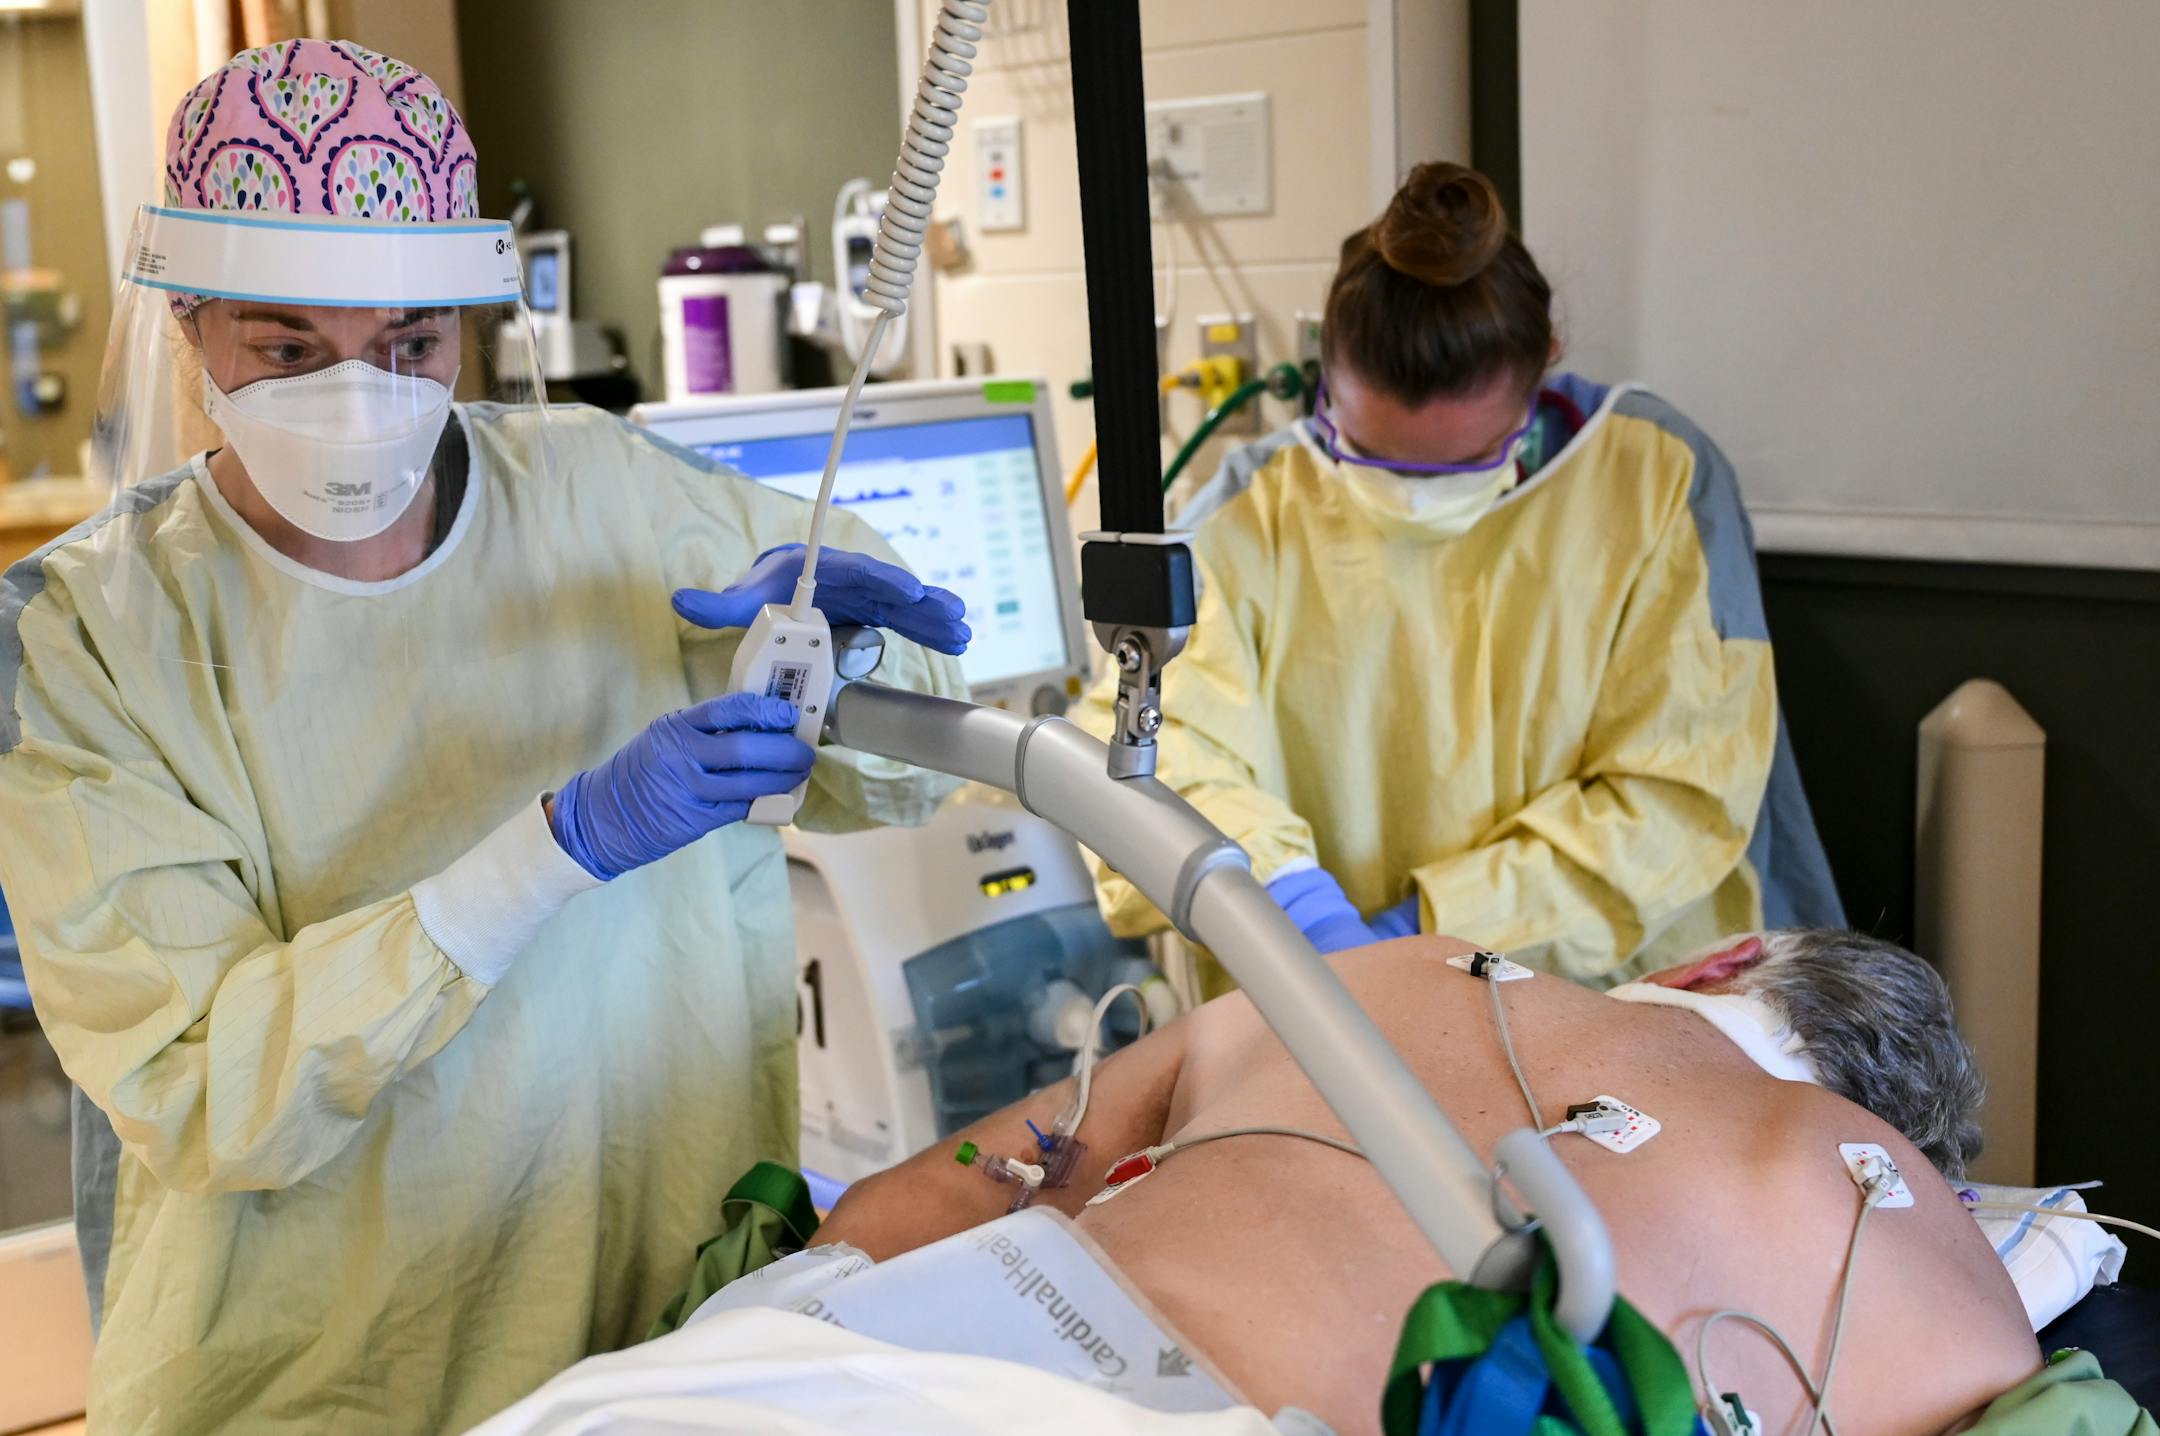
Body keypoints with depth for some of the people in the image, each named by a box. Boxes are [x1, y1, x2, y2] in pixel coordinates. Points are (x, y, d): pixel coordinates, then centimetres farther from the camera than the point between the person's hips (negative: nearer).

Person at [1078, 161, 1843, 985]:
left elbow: (1683, 791, -7)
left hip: (1626, 1005, 0)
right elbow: (1144, 739, -12)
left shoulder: (1657, 481, -4)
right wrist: (1291, 900, -30)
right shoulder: (1251, 516, -2)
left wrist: (1431, 929, -15)